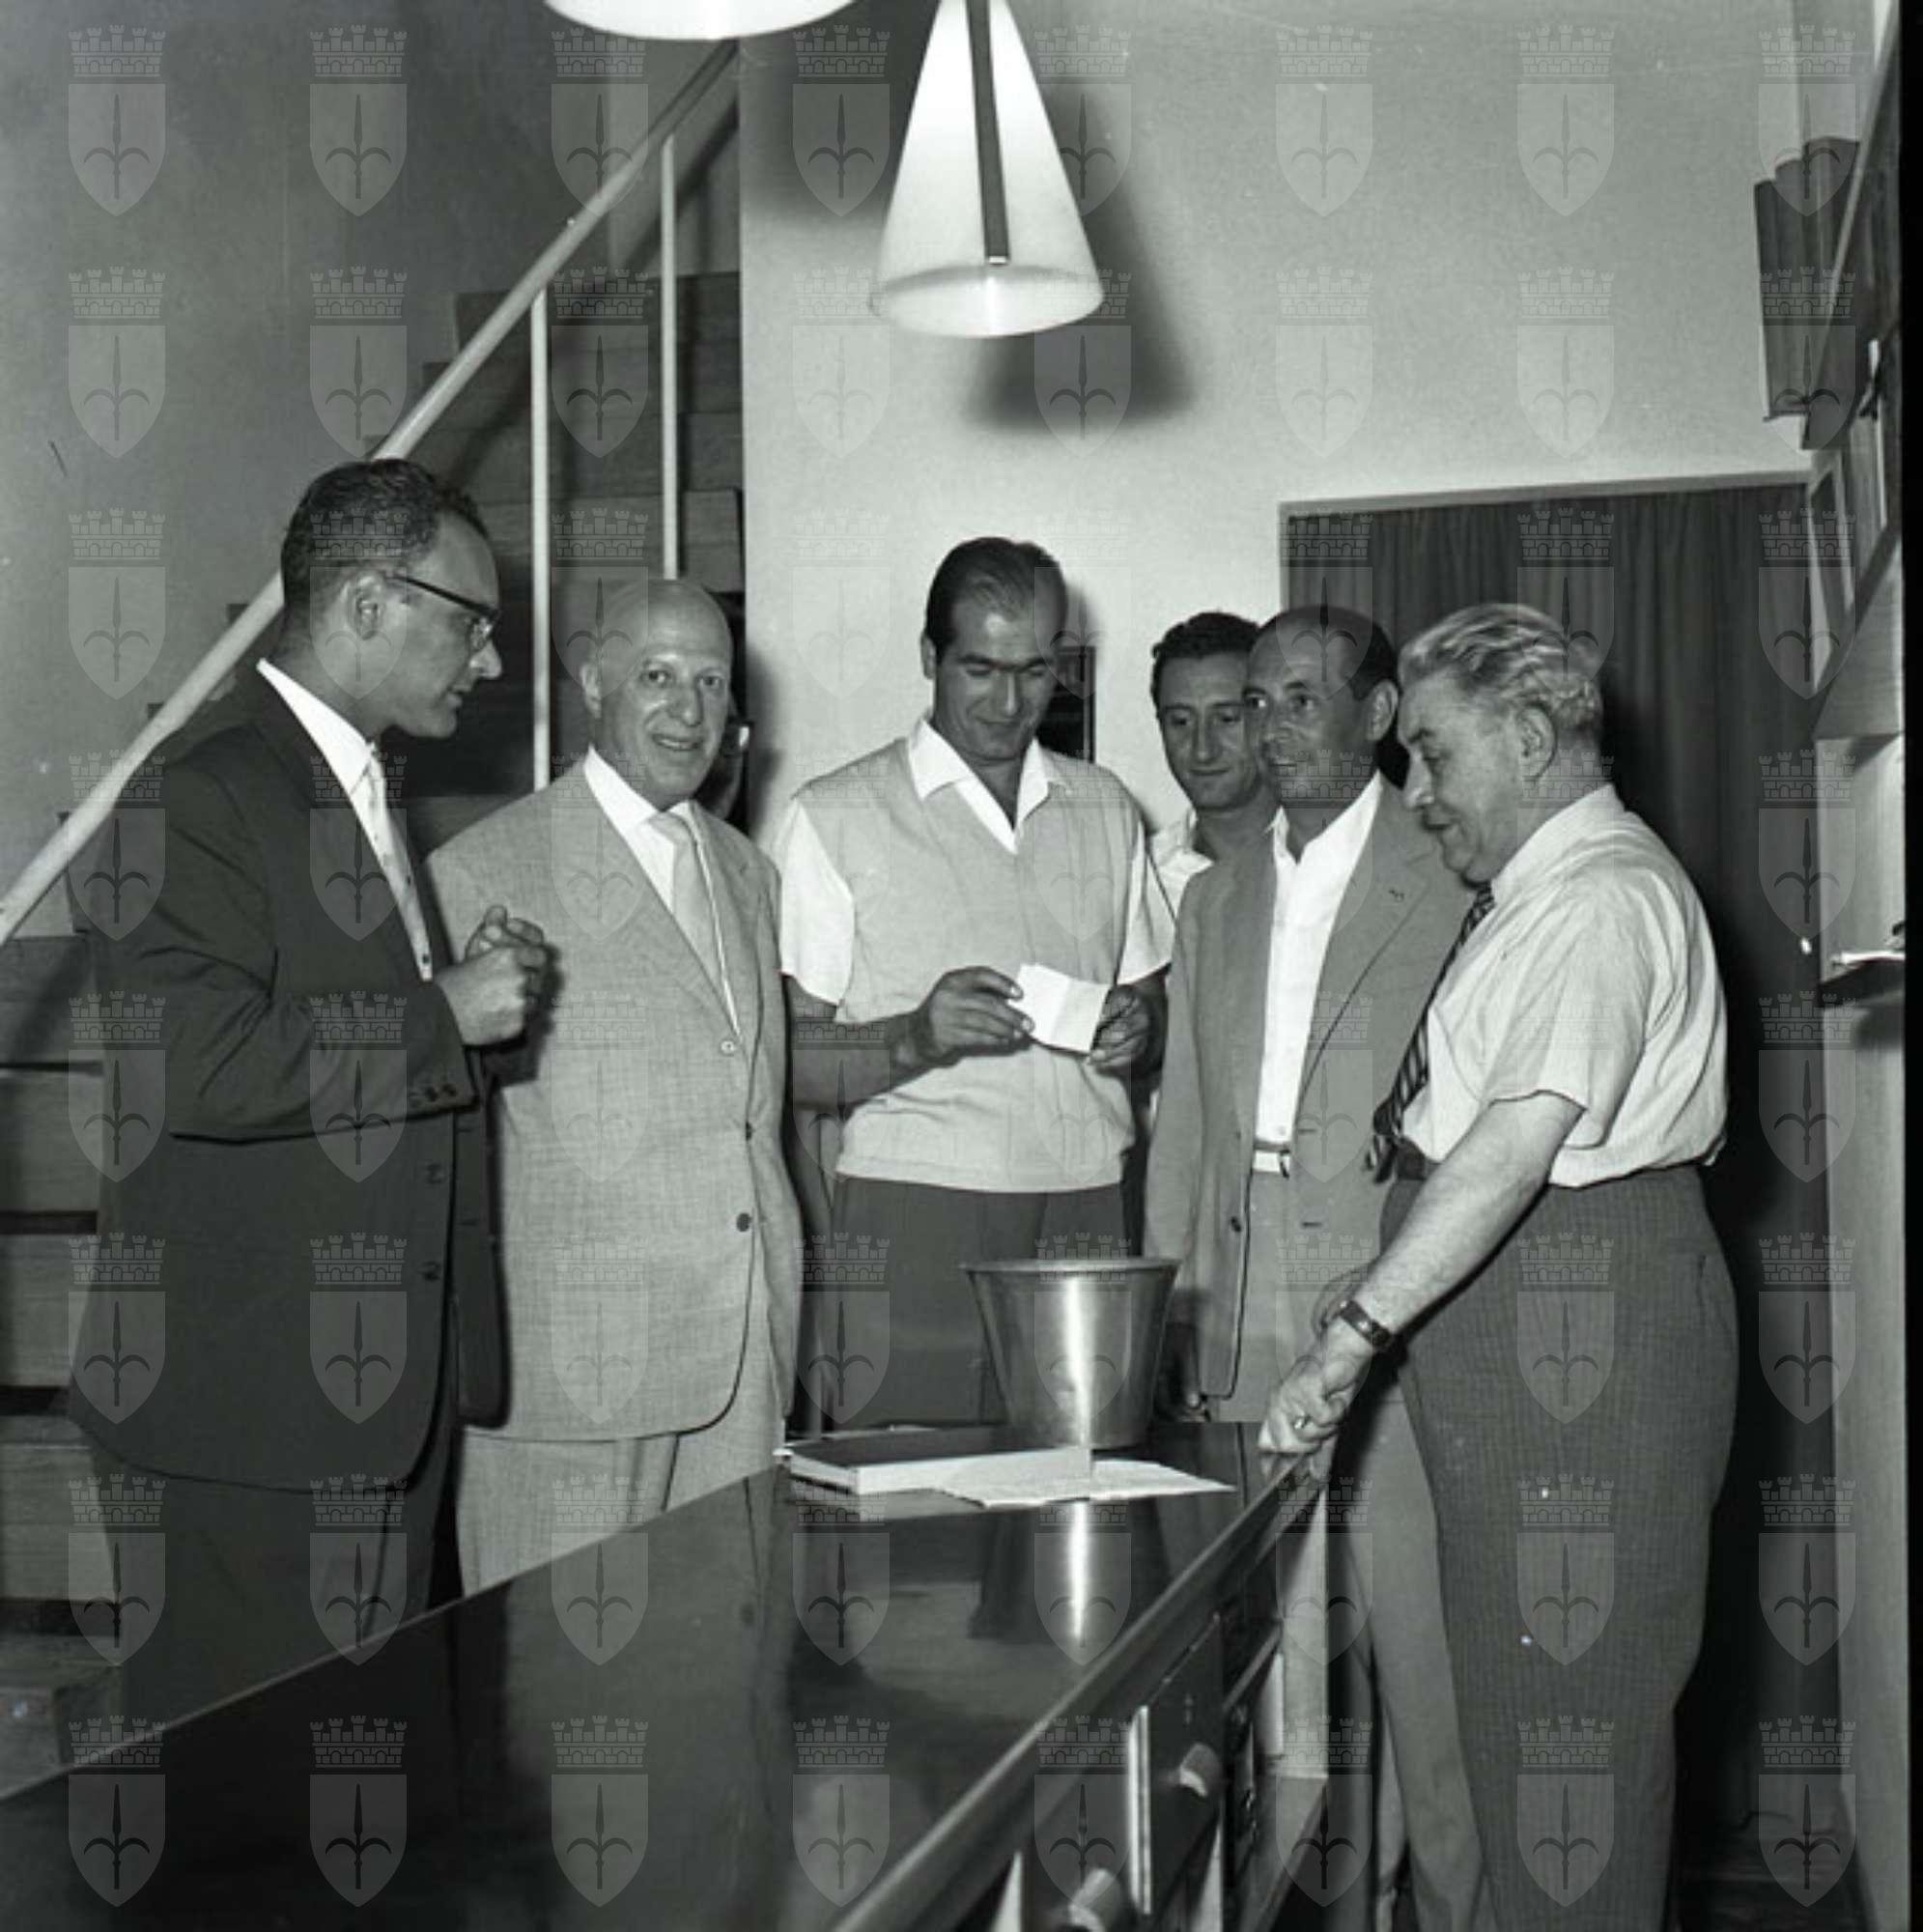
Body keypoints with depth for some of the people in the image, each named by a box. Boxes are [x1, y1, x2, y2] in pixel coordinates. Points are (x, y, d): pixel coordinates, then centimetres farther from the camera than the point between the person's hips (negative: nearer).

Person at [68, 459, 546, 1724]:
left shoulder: (365, 790, 19)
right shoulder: (203, 787, -13)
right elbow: (196, 1067, -25)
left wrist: (466, 982, 8)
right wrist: (442, 1016, -17)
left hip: (389, 1380, 9)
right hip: (257, 1397, -9)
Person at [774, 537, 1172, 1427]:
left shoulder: (1105, 810, 17)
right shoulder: (835, 819, 2)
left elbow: (1147, 988, 26)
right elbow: (789, 1061, -2)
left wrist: (1134, 1025, 3)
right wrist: (919, 1037, -19)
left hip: (1083, 1218, 4)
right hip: (911, 1222, -3)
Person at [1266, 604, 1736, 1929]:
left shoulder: (1601, 893, -14)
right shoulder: (1528, 891, 18)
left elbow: (1519, 1144, -25)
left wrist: (1357, 1328, -25)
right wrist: (1380, 1323, 9)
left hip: (1585, 1317, -10)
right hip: (1508, 1323, 10)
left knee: (1569, 1696, -3)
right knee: (1513, 1682, 15)